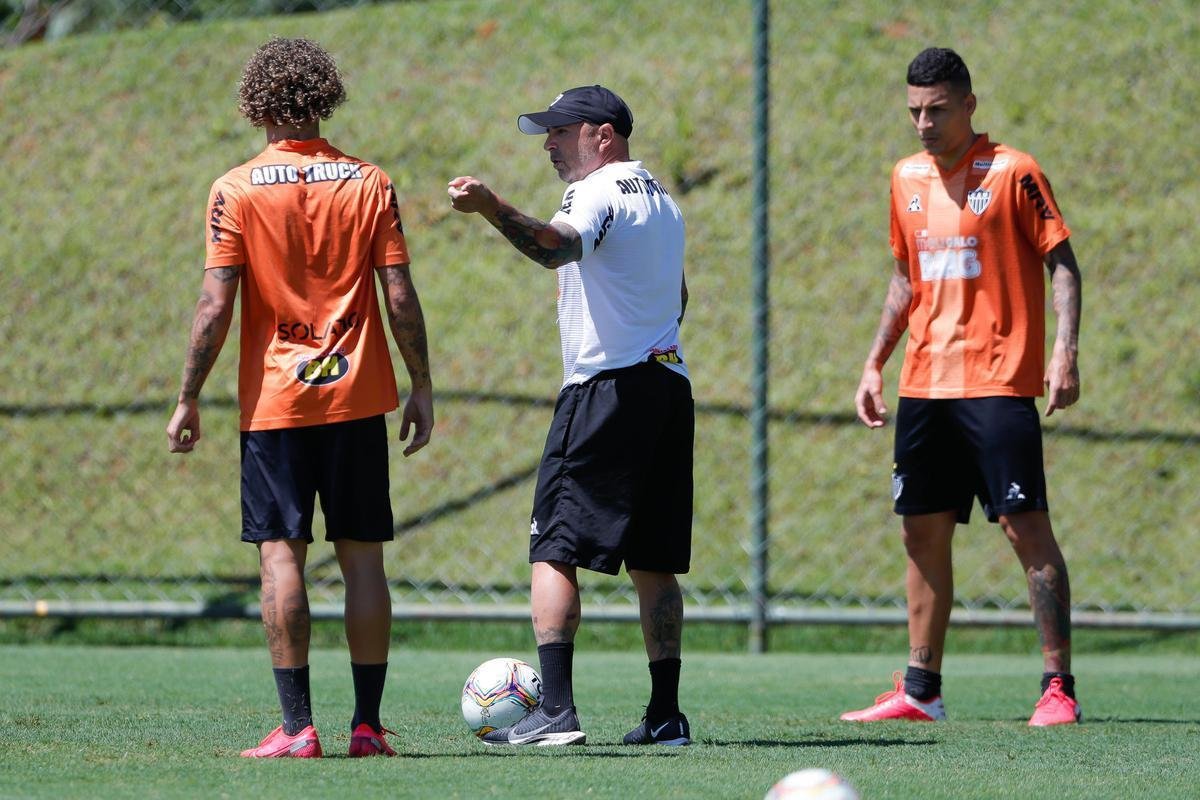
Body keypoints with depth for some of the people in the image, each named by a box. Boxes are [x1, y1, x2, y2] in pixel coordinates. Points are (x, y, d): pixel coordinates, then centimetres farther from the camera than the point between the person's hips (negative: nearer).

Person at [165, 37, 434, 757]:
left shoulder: (236, 191, -4)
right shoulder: (370, 184, 1)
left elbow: (217, 304, -7)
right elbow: (400, 297, 0)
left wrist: (189, 399, 0)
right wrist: (423, 388, 9)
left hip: (274, 400, -2)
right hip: (359, 399, 2)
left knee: (282, 556, -1)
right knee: (362, 557, 6)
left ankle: (297, 725, -6)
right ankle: (368, 725, 6)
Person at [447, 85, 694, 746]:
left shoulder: (600, 192, -8)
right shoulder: (662, 200, 20)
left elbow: (558, 246, -30)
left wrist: (491, 208, -45)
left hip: (607, 387, -9)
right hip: (669, 383, 9)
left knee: (553, 550, -8)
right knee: (654, 563, 9)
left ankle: (554, 710, -17)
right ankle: (665, 713, 5)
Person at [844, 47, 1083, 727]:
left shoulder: (1012, 173, -6)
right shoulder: (908, 179, 13)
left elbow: (1062, 264, -6)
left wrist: (1064, 352, -17)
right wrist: (875, 363, 18)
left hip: (997, 384, -7)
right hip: (923, 386, 7)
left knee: (1025, 525, -10)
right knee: (923, 534, 8)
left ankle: (1059, 685, -8)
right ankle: (921, 690, 15)